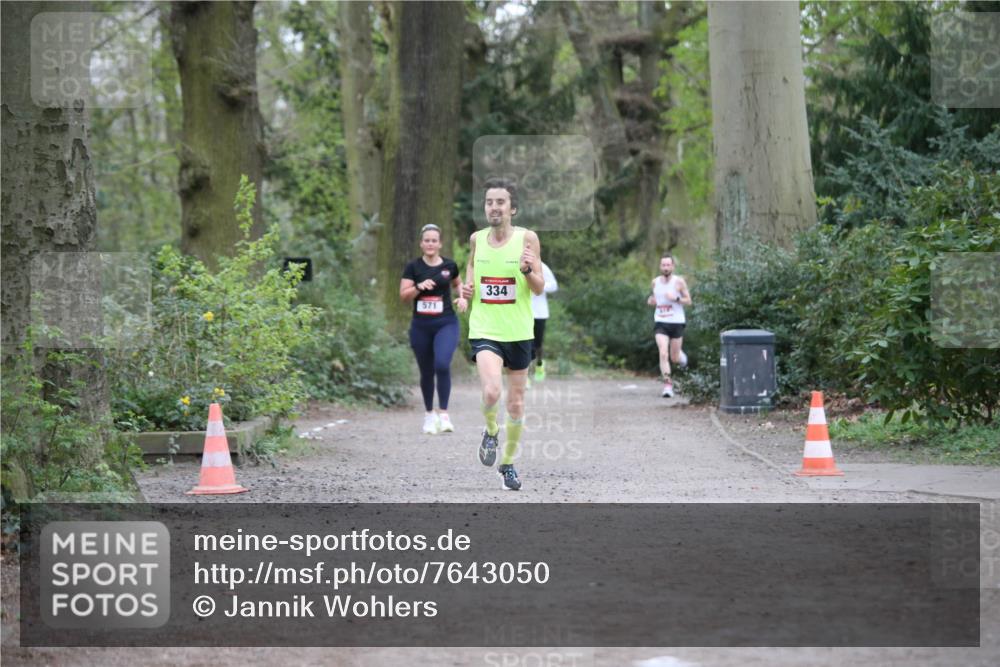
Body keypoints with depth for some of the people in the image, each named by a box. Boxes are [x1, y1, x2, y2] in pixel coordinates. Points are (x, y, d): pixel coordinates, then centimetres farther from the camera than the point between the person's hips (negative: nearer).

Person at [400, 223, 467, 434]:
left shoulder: (449, 265, 3)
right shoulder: (413, 267, 0)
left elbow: (458, 283, 23)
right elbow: (403, 295, -4)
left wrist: (462, 297, 4)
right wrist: (419, 286, -21)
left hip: (446, 324, -1)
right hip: (421, 326, 1)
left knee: (442, 365, -21)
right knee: (426, 372, 9)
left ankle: (443, 413, -15)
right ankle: (429, 414, 27)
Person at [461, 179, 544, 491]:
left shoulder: (527, 238, -5)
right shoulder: (476, 239, 3)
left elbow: (540, 288, -4)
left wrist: (528, 270, -25)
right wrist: (467, 288, -1)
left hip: (518, 332, 0)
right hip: (484, 330, 0)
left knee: (516, 404, 9)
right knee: (491, 391, -24)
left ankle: (508, 462, 29)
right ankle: (491, 432, 9)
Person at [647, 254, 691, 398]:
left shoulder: (679, 281, -6)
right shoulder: (655, 282, 4)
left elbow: (688, 301, -2)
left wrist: (676, 298, -20)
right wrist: (651, 300, -1)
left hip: (676, 323, -1)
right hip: (660, 323, 1)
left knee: (675, 358, 9)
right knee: (663, 354, -17)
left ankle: (681, 355, 46)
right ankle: (667, 384, -13)